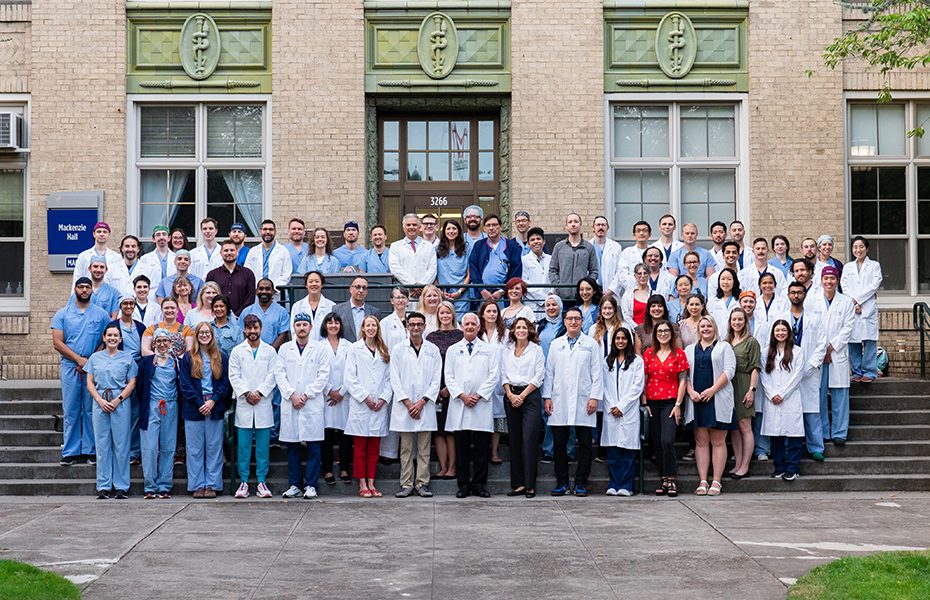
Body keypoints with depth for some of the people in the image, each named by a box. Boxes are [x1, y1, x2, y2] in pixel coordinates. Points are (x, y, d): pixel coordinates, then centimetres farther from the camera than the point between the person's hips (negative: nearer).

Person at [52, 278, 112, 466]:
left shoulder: (101, 314, 8)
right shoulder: (62, 314, 7)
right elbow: (57, 343, -1)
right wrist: (78, 359, -11)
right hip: (70, 368, 0)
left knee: (92, 410, 2)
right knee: (70, 410, 0)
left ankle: (90, 450, 9)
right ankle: (70, 452, 5)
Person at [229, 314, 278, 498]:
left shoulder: (270, 351, 9)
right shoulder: (237, 351, 9)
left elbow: (272, 376, 2)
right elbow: (234, 376, 3)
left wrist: (259, 393, -10)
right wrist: (246, 393, -10)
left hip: (263, 404, 0)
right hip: (243, 404, 0)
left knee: (263, 445, 0)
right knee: (243, 445, 0)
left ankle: (261, 482, 6)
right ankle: (243, 482, 7)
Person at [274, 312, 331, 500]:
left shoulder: (320, 348, 6)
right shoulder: (285, 349, 11)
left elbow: (323, 375, 0)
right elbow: (279, 374, 5)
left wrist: (306, 396, -8)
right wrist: (292, 396, -8)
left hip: (312, 403, -2)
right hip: (290, 403, 2)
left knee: (313, 446, -3)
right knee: (292, 446, 4)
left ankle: (310, 485, 3)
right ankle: (295, 484, 11)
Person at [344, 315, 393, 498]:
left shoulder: (384, 352, 13)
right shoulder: (354, 349, 3)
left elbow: (389, 378, 11)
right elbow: (350, 378, -3)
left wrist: (384, 398, -4)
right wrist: (365, 398, -10)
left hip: (379, 406, 3)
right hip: (360, 405, -3)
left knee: (374, 448, 6)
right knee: (360, 448, -1)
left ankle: (371, 484, 11)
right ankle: (362, 485, 4)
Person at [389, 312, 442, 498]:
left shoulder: (433, 350, 8)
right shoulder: (398, 349, 6)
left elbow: (436, 380, 3)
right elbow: (395, 379, 2)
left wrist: (422, 401, -8)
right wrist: (408, 403, -8)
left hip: (425, 406, 0)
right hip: (404, 406, 0)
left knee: (424, 449, 2)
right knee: (406, 448, 2)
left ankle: (423, 484, 8)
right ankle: (406, 485, 7)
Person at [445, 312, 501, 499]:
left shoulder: (490, 349, 9)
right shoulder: (453, 350, 13)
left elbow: (494, 376, 2)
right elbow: (448, 376, 7)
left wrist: (478, 395, -8)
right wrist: (462, 395, -7)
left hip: (482, 404, -1)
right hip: (459, 404, 1)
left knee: (481, 447, -1)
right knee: (461, 447, 1)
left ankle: (479, 484, 6)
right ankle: (463, 484, 7)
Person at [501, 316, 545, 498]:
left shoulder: (537, 350, 2)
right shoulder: (507, 351, 14)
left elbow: (539, 377, -3)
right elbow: (503, 375, 12)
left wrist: (522, 395, -10)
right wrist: (510, 394, -4)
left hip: (530, 396, -4)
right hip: (511, 396, 4)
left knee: (529, 439, -10)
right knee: (515, 440, 4)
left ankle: (530, 485, -8)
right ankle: (518, 483, 7)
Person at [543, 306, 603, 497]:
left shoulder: (591, 345, 8)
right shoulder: (556, 345, 14)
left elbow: (597, 374, 4)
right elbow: (549, 372, 13)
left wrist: (595, 397, -6)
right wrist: (547, 397, 4)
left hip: (583, 402, -2)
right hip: (559, 401, 2)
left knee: (584, 444, -1)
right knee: (559, 444, 3)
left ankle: (581, 483, 7)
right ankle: (562, 483, 10)